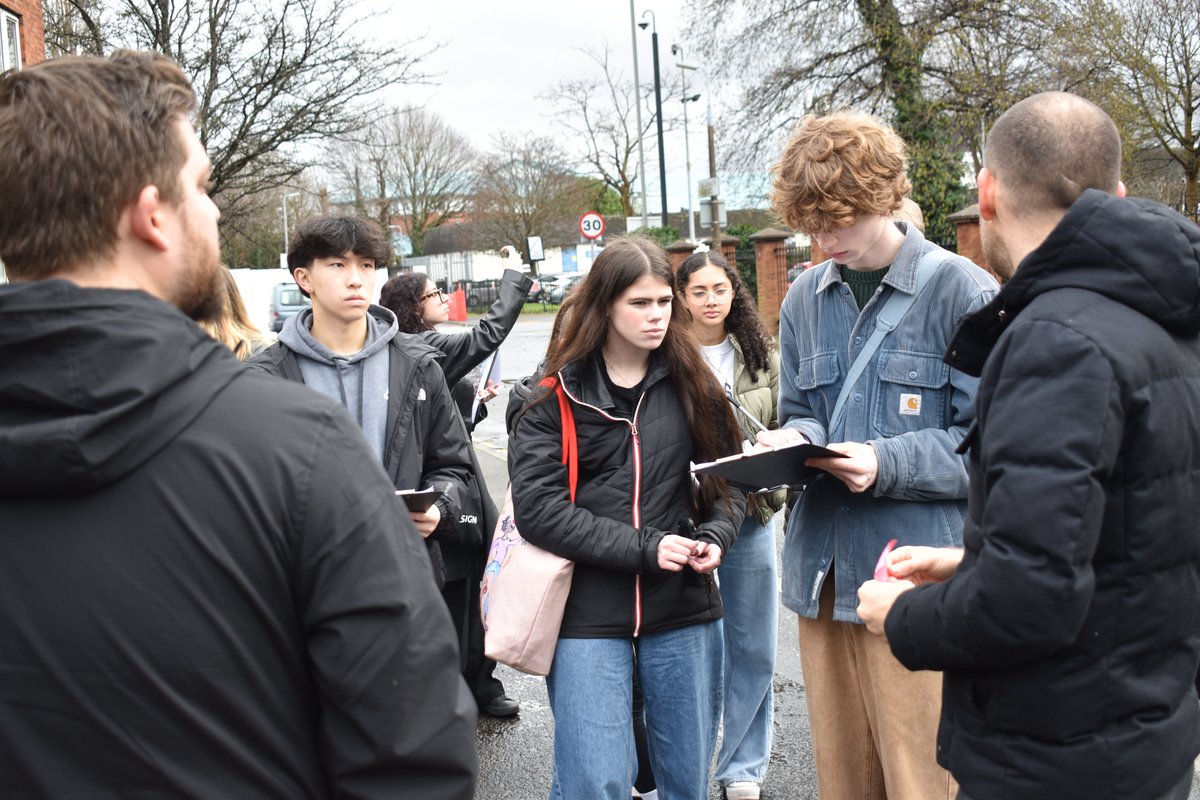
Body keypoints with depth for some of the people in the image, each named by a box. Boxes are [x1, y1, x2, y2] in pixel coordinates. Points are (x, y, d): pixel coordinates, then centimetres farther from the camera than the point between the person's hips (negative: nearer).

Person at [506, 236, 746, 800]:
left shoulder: (690, 385, 6)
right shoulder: (553, 398, -3)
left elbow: (728, 475, 13)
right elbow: (537, 508, -12)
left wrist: (714, 536, -8)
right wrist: (644, 548, -17)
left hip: (685, 608, 3)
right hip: (588, 612, -3)